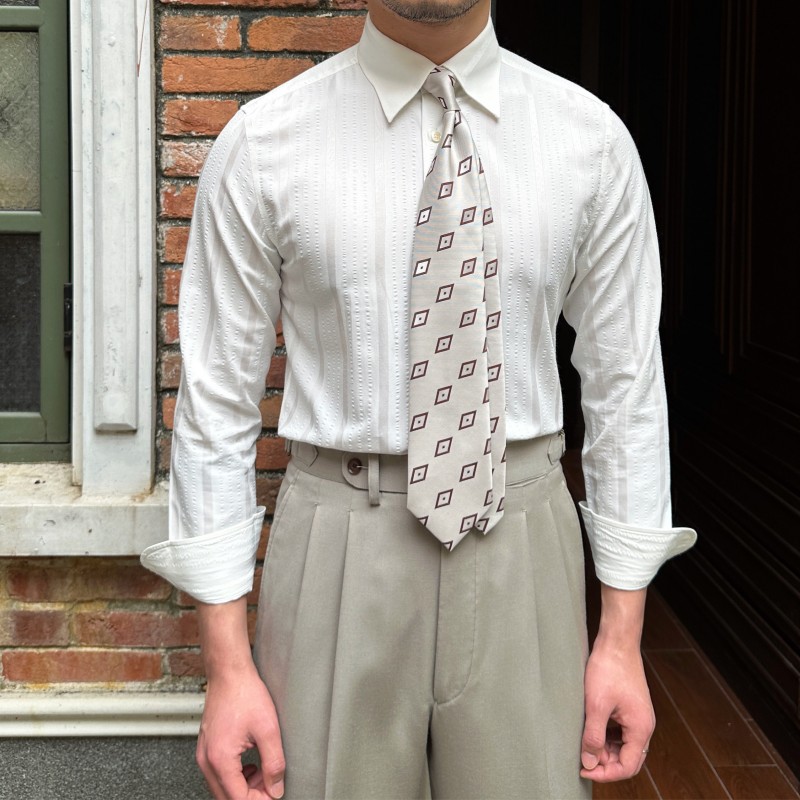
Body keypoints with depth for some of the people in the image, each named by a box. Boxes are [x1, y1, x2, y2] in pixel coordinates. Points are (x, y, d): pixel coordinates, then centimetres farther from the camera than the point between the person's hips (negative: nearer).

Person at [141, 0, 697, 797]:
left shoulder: (590, 136, -1)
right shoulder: (264, 141, -5)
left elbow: (623, 384, 3)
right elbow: (217, 399, -3)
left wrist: (622, 638, 2)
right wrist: (227, 665, -5)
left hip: (522, 553, 2)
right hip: (340, 557, -1)